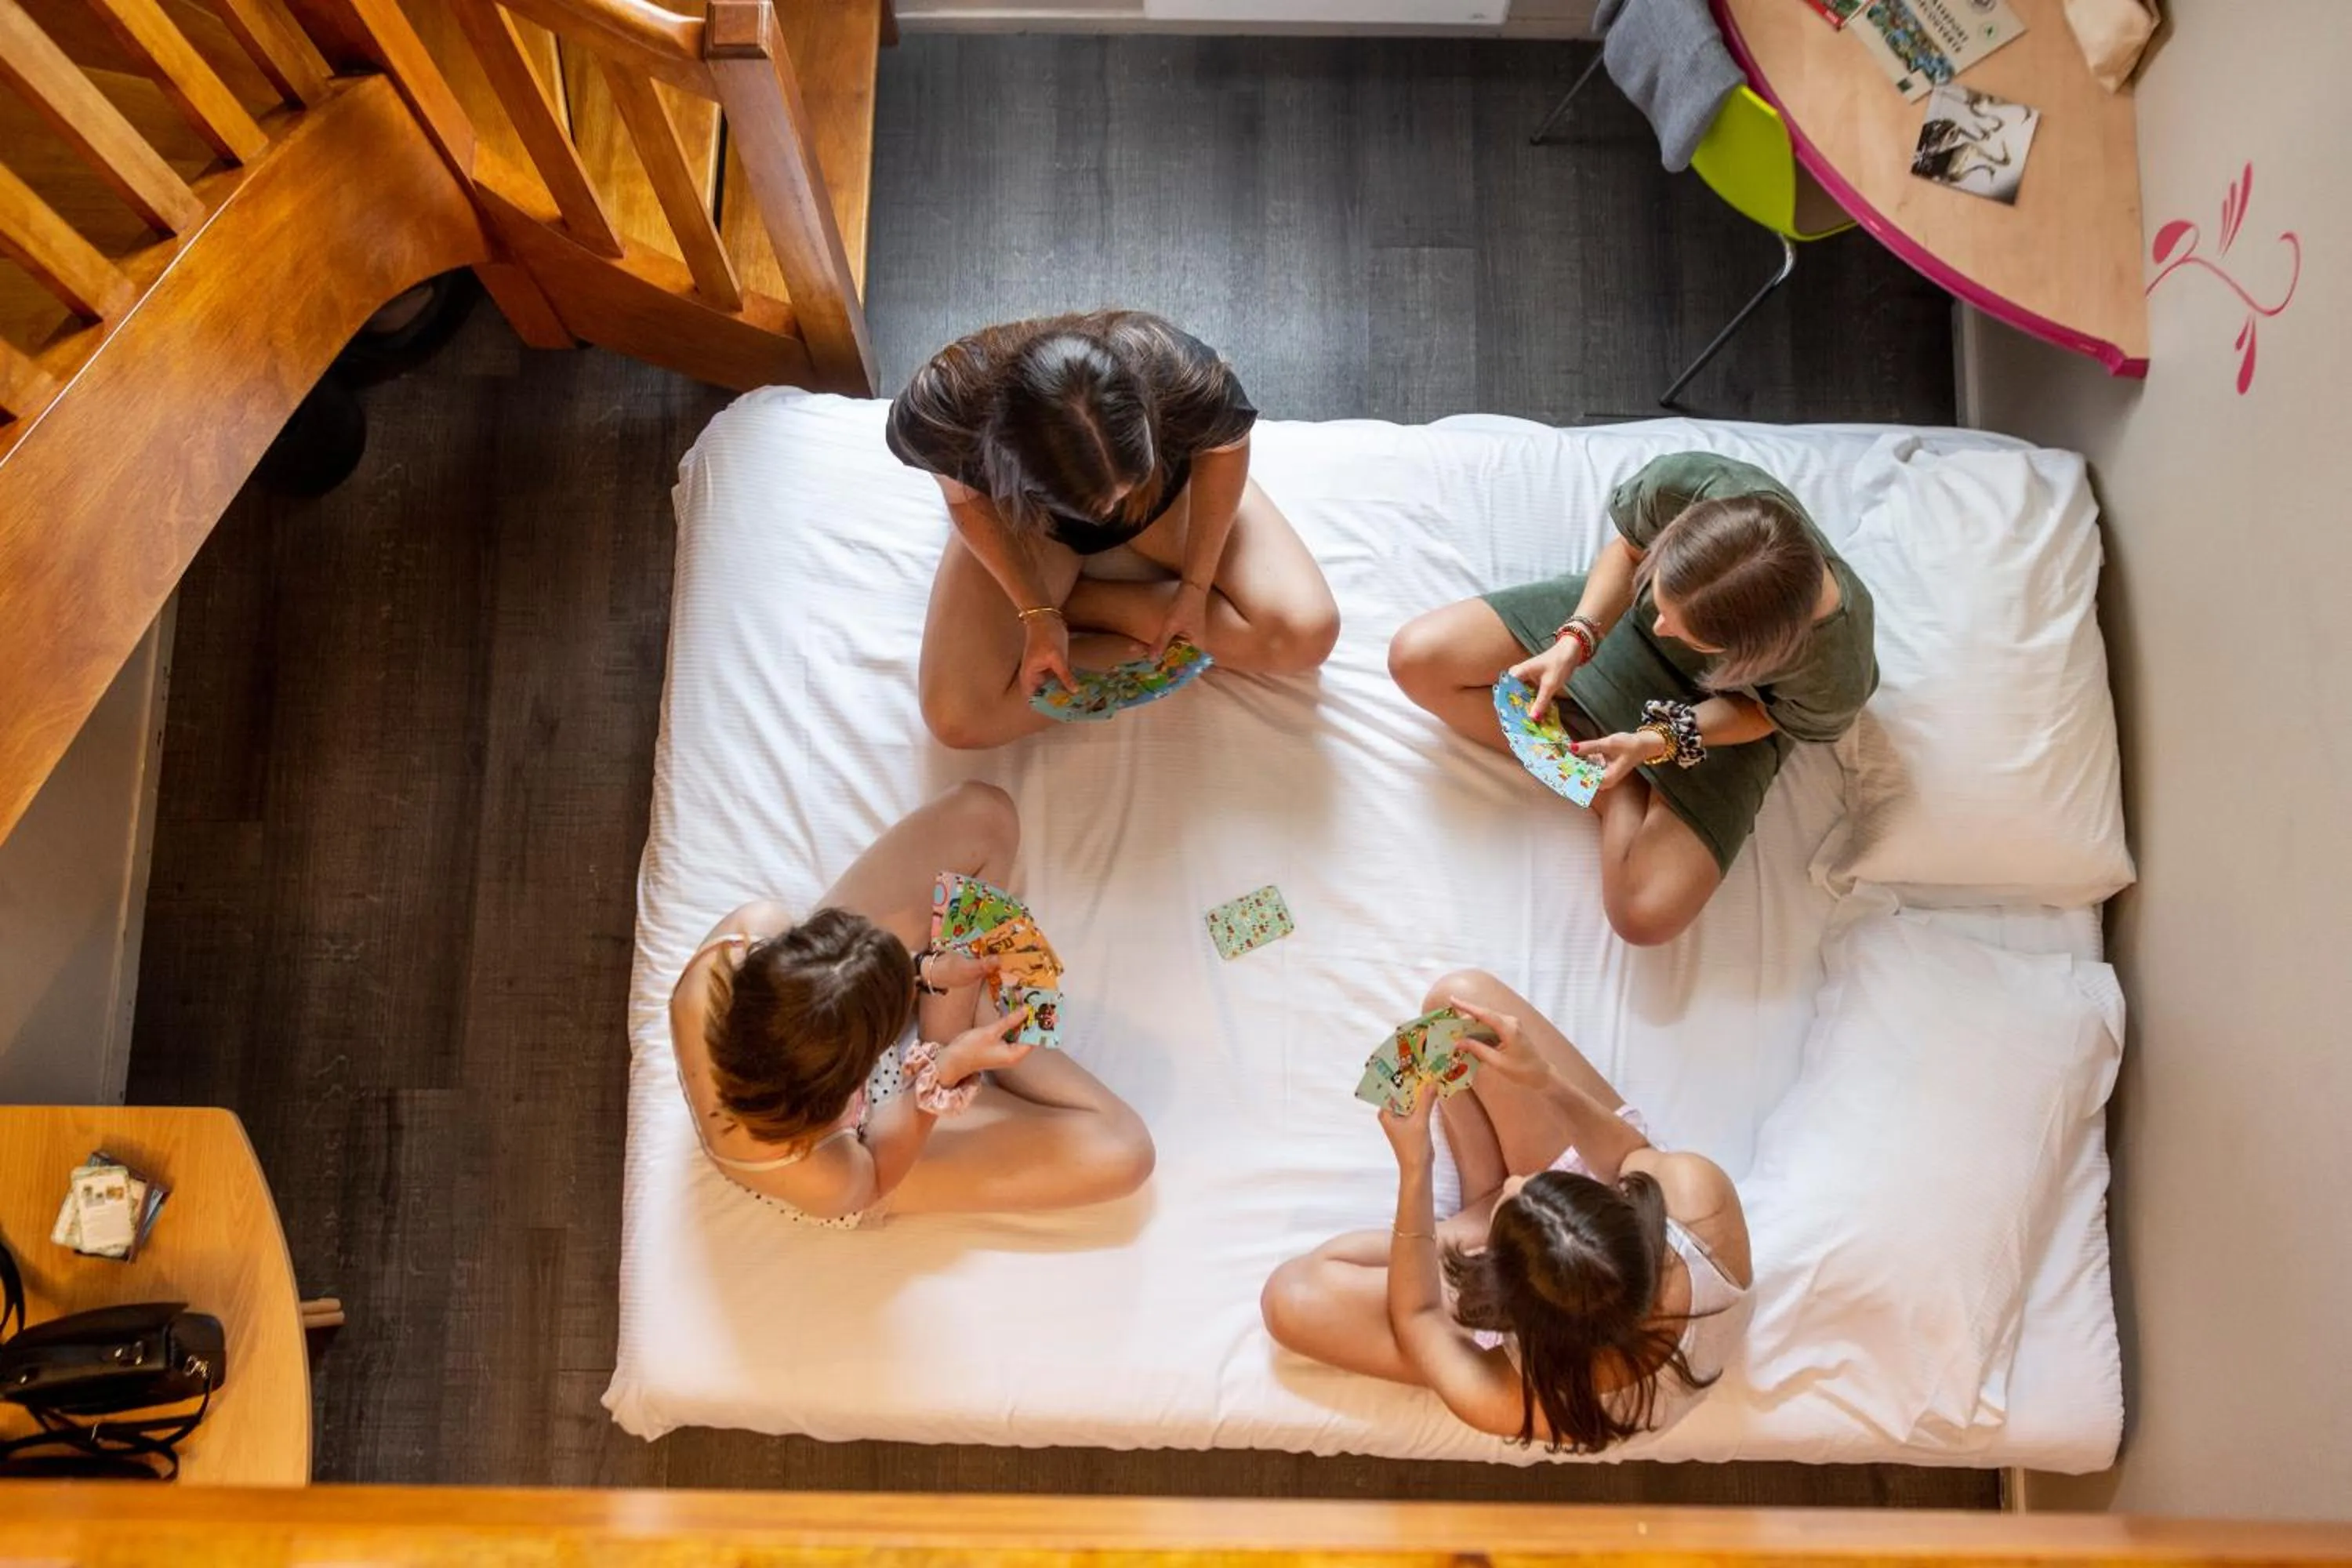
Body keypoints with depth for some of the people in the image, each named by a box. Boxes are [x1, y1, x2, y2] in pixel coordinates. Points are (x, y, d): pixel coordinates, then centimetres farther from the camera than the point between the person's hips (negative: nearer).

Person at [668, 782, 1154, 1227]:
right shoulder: (821, 1181, -45)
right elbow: (875, 1176, -19)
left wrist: (924, 971, -22)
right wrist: (946, 1071, -30)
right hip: (867, 1135, -3)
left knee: (983, 812, -7)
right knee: (1122, 1153, -8)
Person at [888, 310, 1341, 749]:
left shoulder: (1182, 377, -41)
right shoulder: (941, 408, -41)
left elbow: (1227, 448, -16)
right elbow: (967, 498, -17)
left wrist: (1195, 586, -20)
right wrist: (1037, 613, -24)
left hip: (1168, 481, 1)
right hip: (1025, 514, -1)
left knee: (1306, 633, -19)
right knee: (958, 719, -18)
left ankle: (1072, 599, -6)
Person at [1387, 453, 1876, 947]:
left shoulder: (1835, 676, -39)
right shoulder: (1687, 483, -38)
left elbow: (1766, 711, -14)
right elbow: (1627, 550, -13)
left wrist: (1661, 743, -28)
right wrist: (1572, 642, -26)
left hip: (1726, 709, -2)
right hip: (1620, 616, 3)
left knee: (1647, 916, -19)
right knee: (1417, 658, -13)